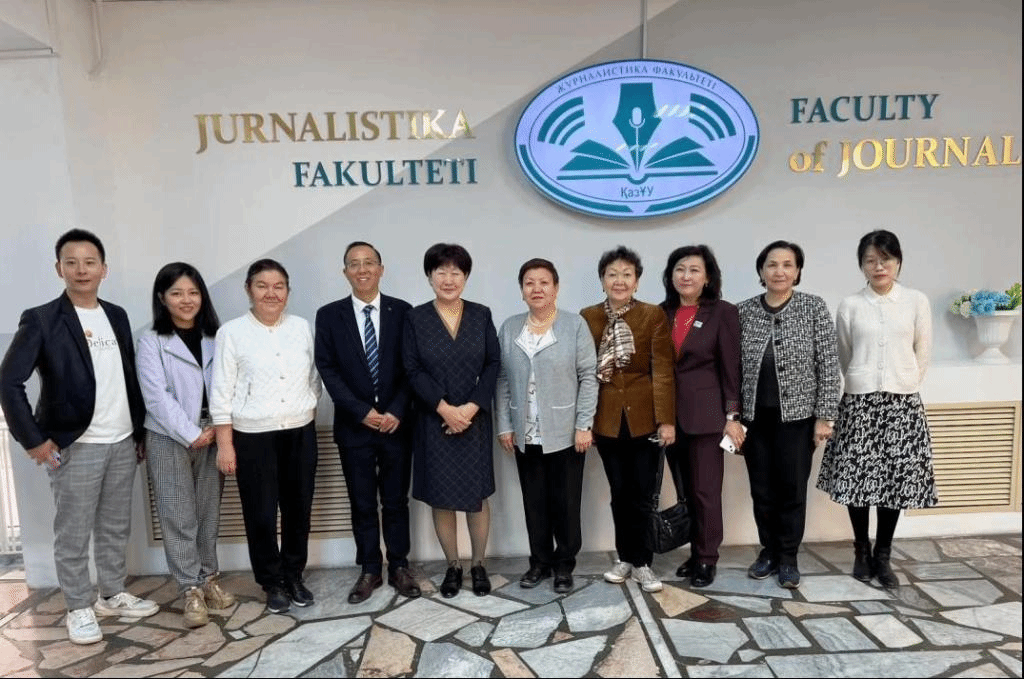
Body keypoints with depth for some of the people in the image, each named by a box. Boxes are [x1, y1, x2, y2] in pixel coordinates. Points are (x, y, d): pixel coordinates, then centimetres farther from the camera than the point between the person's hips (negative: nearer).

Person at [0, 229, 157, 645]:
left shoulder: (117, 316, 9)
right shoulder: (41, 320, -9)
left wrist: (140, 430, 12)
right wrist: (33, 440, -13)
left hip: (122, 443, 5)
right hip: (74, 447, -5)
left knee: (115, 528, 15)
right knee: (73, 534, 7)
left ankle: (112, 595, 31)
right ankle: (79, 608, 23)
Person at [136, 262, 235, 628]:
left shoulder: (213, 337, 7)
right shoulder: (151, 341, -5)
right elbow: (156, 395, -11)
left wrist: (217, 428, -7)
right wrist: (191, 434, -13)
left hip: (211, 436, 4)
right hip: (170, 438, -3)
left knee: (209, 512, 11)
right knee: (178, 516, 2)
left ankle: (209, 578, 24)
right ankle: (191, 590, 10)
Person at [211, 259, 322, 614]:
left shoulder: (302, 327, 4)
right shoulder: (232, 332, -6)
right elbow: (221, 393, -6)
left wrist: (307, 409, 5)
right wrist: (224, 444, -7)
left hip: (300, 433, 3)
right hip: (253, 437, -3)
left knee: (298, 508, 12)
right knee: (261, 514, 6)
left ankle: (294, 577, 30)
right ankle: (272, 583, 25)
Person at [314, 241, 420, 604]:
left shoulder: (402, 311, 0)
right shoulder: (329, 315, 1)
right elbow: (328, 370, -3)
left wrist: (396, 412, -12)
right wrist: (362, 412, -12)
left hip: (396, 423, 0)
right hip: (354, 426, 0)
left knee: (396, 501, 11)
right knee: (362, 504, 10)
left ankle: (399, 567, 25)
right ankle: (369, 570, 24)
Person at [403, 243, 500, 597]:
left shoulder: (481, 315, 3)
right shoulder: (415, 318, -1)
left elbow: (493, 364, -1)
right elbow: (413, 370, -6)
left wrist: (472, 407, -13)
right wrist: (444, 408, -15)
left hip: (475, 419, 1)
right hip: (434, 421, -1)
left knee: (478, 495, 7)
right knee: (441, 497, 7)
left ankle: (478, 565, 25)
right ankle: (452, 566, 25)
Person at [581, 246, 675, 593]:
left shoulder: (654, 315, -3)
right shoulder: (587, 317, 2)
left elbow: (663, 370, -6)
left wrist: (667, 419, -12)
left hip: (645, 417, -1)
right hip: (606, 418, 2)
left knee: (642, 494, 5)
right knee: (620, 493, 12)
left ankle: (641, 562, 21)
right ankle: (626, 558, 27)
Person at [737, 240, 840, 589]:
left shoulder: (814, 307, -4)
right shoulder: (743, 311, 1)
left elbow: (829, 365, -5)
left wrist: (825, 416, -8)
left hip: (797, 415, -2)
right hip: (755, 416, 2)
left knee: (792, 489, 6)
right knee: (762, 489, 11)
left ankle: (788, 558, 23)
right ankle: (768, 551, 29)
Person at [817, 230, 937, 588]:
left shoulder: (917, 301, 1)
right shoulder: (849, 305, 0)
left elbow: (923, 354, 9)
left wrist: (903, 385, 10)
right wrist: (862, 383, 13)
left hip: (903, 404, 1)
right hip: (859, 403, 0)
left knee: (896, 480, 3)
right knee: (857, 478, 1)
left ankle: (882, 556, 18)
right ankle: (861, 551, 20)